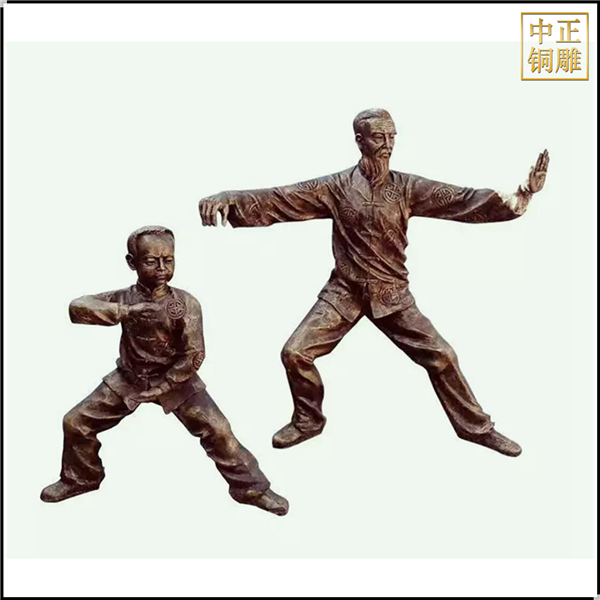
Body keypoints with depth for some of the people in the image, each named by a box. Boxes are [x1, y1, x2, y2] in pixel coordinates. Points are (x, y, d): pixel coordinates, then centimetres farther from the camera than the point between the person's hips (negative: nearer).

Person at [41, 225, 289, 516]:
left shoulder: (186, 303, -20)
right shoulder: (125, 297, -13)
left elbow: (193, 357, -19)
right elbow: (76, 307, -26)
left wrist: (156, 390, -18)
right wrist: (126, 312, -39)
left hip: (176, 379, -3)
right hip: (128, 378, 3)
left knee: (218, 430, -11)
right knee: (76, 422, 5)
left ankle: (251, 487, 9)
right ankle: (80, 478, 33)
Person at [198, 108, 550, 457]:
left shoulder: (406, 187, -4)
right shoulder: (336, 187, -6)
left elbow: (459, 199, -14)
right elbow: (278, 200, -12)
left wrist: (514, 200, -28)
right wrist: (228, 200, -26)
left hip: (393, 294, 1)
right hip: (345, 291, 0)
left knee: (441, 355, -2)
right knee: (295, 353, -9)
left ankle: (476, 427, 22)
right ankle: (308, 421, 20)